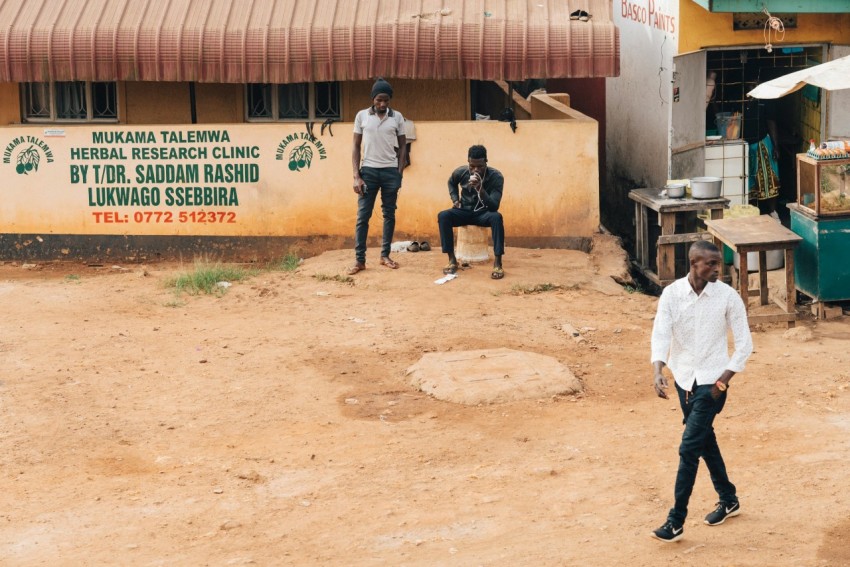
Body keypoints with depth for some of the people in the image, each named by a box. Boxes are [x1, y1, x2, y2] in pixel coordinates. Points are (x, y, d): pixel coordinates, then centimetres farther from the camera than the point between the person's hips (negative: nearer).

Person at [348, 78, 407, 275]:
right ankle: (359, 260, 1)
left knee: (389, 214, 6)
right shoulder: (362, 116, 0)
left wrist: (399, 174, 0)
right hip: (368, 170, -1)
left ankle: (385, 255, 16)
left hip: (390, 171, 1)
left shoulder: (397, 117, 2)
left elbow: (402, 146, 7)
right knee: (363, 215, -2)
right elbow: (356, 147, 2)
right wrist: (356, 176, -5)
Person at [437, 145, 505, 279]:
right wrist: (455, 199, 0)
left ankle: (497, 263, -33)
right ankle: (452, 260, -21)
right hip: (465, 211, 2)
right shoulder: (461, 172, -12)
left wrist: (480, 188, -42)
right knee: (443, 216, -27)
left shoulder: (496, 177, -21)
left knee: (497, 217, -37)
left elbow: (494, 206, -29)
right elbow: (451, 183, 16)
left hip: (483, 213, -2)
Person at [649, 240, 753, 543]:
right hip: (684, 379, 4)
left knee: (689, 448, -9)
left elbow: (744, 343, -6)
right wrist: (658, 371, -30)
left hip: (712, 382, -4)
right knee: (705, 441, 19)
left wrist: (724, 380, -13)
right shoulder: (672, 294, -7)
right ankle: (729, 500, 39)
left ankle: (676, 522, -3)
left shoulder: (728, 296, -12)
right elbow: (661, 333, -14)